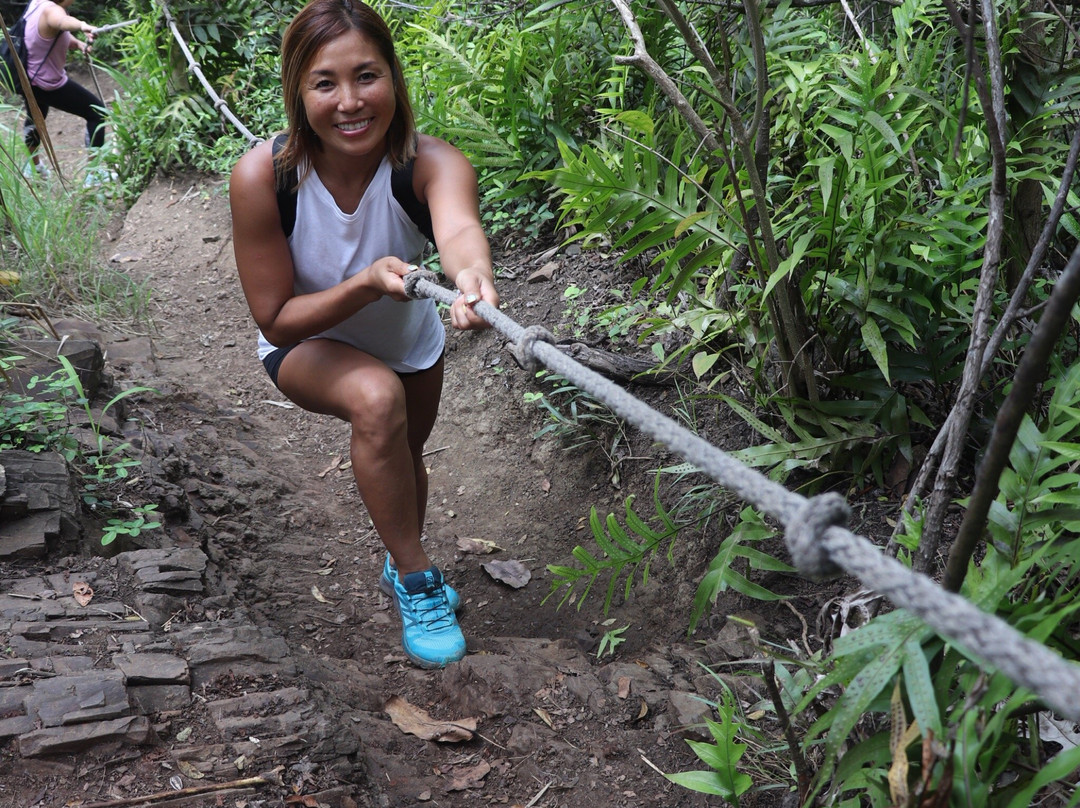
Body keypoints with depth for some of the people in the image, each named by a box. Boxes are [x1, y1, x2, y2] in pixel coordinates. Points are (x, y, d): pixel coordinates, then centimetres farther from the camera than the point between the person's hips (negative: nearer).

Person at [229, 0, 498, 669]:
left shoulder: (430, 163, -35)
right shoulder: (263, 177, -34)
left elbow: (459, 224, -58)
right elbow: (276, 318, -28)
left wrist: (473, 273, -83)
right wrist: (367, 284, -45)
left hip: (410, 339, 3)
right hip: (306, 346, -2)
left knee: (403, 457, 22)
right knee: (377, 400, -34)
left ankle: (401, 566, 55)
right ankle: (416, 577, -14)